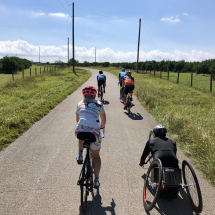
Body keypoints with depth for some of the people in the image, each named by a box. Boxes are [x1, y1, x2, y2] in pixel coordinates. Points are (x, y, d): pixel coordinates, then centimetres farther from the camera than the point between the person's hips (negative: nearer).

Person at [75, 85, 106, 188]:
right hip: (94, 132, -1)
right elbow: (103, 120, 26)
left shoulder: (79, 104, 20)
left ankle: (80, 154, 21)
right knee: (96, 155, 21)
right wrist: (101, 126, 46)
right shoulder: (99, 104, 16)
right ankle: (96, 180, 23)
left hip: (80, 131, 1)